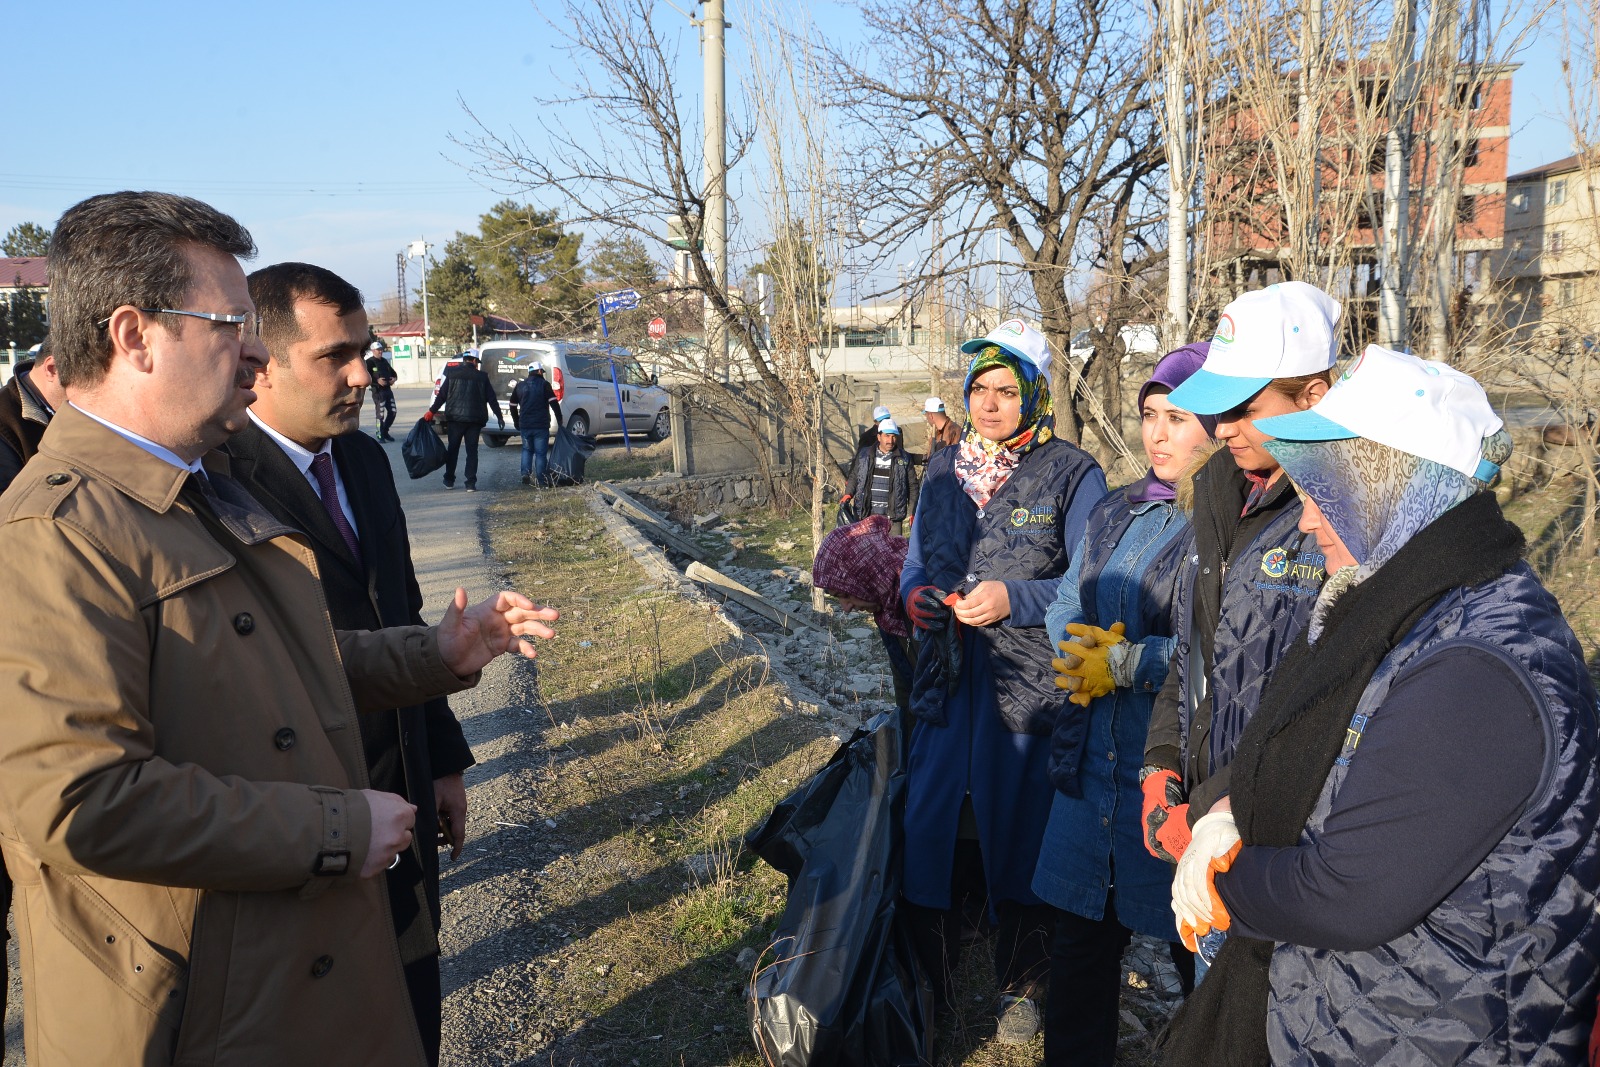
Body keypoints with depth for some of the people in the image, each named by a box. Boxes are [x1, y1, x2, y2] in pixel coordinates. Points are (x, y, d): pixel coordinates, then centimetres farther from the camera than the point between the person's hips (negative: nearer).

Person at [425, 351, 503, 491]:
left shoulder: (452, 375, 0)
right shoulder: (481, 377, 0)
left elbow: (442, 395, -1)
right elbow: (491, 399, 1)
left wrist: (432, 411, 6)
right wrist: (499, 416, 9)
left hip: (456, 418, 0)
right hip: (474, 419, 0)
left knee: (452, 449, 13)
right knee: (472, 451, 4)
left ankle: (449, 481, 18)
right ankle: (471, 483, -2)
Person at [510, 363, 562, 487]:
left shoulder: (520, 385, 11)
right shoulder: (544, 384, -3)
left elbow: (513, 406, 17)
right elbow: (554, 403, -11)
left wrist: (516, 421, 27)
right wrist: (559, 420, -4)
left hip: (525, 425, 4)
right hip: (541, 425, -4)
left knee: (527, 449, 20)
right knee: (541, 452, 1)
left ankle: (525, 474, 3)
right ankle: (541, 481, 0)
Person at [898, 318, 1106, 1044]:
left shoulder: (1073, 475, -6)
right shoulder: (943, 469, 10)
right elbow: (916, 561, 17)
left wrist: (1015, 598, -22)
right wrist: (915, 595, -5)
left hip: (1031, 686, -4)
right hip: (948, 681, 4)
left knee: (1018, 831, 8)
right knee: (928, 826, 7)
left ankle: (1022, 982, 31)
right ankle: (928, 976, 27)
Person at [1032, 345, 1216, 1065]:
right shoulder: (1114, 513, 13)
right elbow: (1064, 609, 13)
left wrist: (1127, 663, -16)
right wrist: (1091, 650, -8)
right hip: (1093, 758, 7)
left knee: (1200, 950, 10)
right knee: (1082, 937, 17)